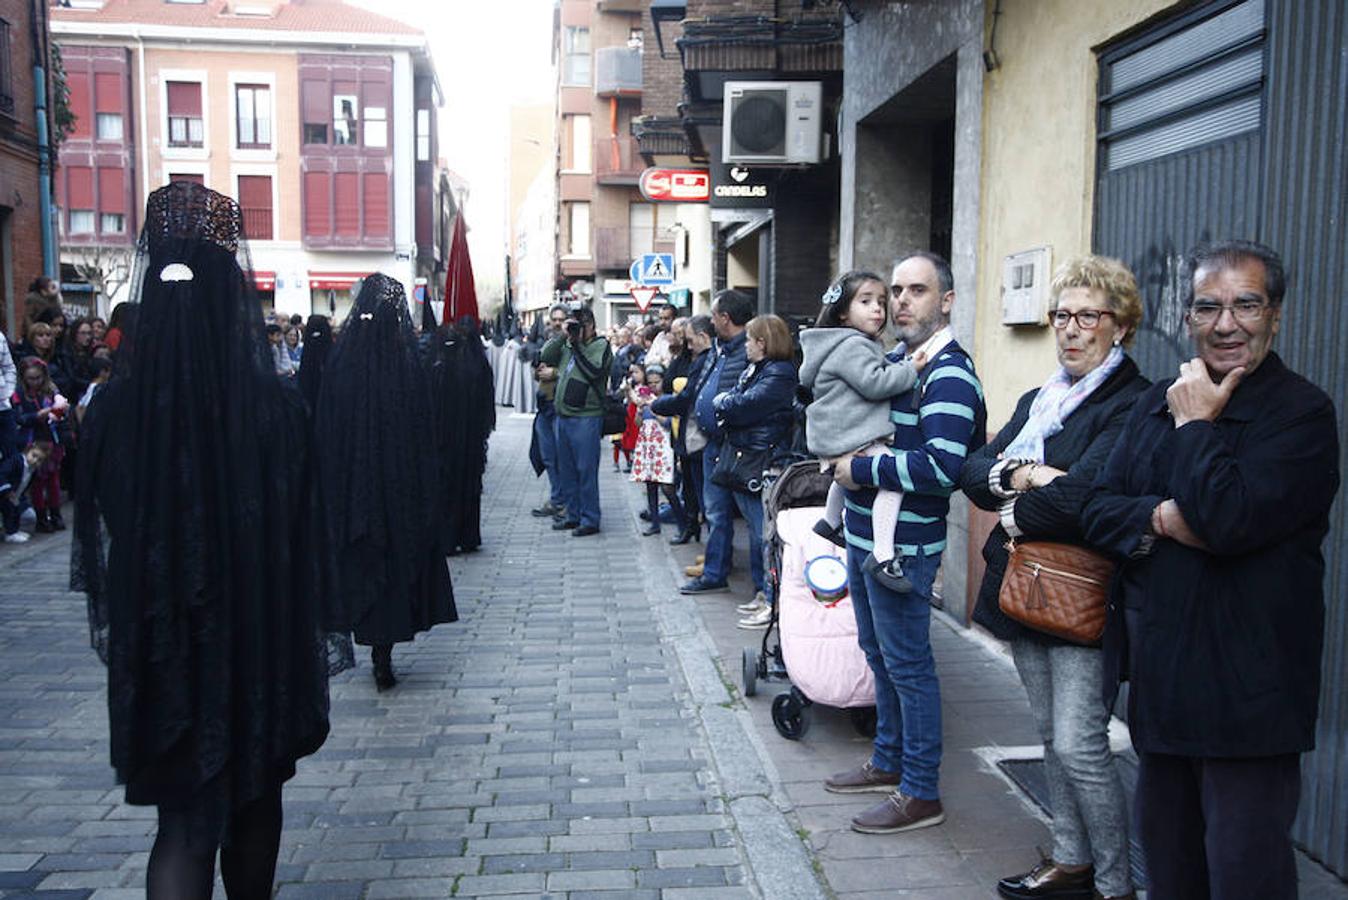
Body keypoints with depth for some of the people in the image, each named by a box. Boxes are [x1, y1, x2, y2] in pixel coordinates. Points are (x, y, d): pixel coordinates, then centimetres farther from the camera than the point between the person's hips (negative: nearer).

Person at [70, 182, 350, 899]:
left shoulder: (115, 409, -10)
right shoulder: (276, 409, -15)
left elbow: (100, 530, 1)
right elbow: (306, 536, -10)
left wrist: (119, 632, 14)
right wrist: (317, 639, 1)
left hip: (159, 644, 1)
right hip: (261, 638, 0)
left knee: (187, 815, 9)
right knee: (256, 793, 21)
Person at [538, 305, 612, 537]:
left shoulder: (601, 345, -5)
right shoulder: (567, 345, 14)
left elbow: (594, 372, -19)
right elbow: (545, 357, 6)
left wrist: (576, 346, -15)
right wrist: (563, 336, -2)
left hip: (586, 417, -7)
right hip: (563, 415, 7)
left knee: (586, 469, -4)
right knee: (566, 468, 14)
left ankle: (590, 519, 4)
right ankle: (572, 514, 25)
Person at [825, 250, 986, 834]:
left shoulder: (949, 374, -16)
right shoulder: (893, 358, 12)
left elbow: (941, 466, -27)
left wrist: (861, 470, -19)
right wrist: (843, 461, 7)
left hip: (904, 545, -9)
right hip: (864, 533, 9)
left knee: (907, 664, 0)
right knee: (878, 654, 20)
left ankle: (921, 794, 14)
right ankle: (888, 763, 36)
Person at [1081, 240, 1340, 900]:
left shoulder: (1304, 412, -11)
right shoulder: (1159, 401, 9)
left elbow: (1229, 521, -25)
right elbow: (1097, 509, 5)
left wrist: (1195, 424, -13)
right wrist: (1161, 517, -15)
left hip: (1247, 691, -6)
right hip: (1160, 678, 7)